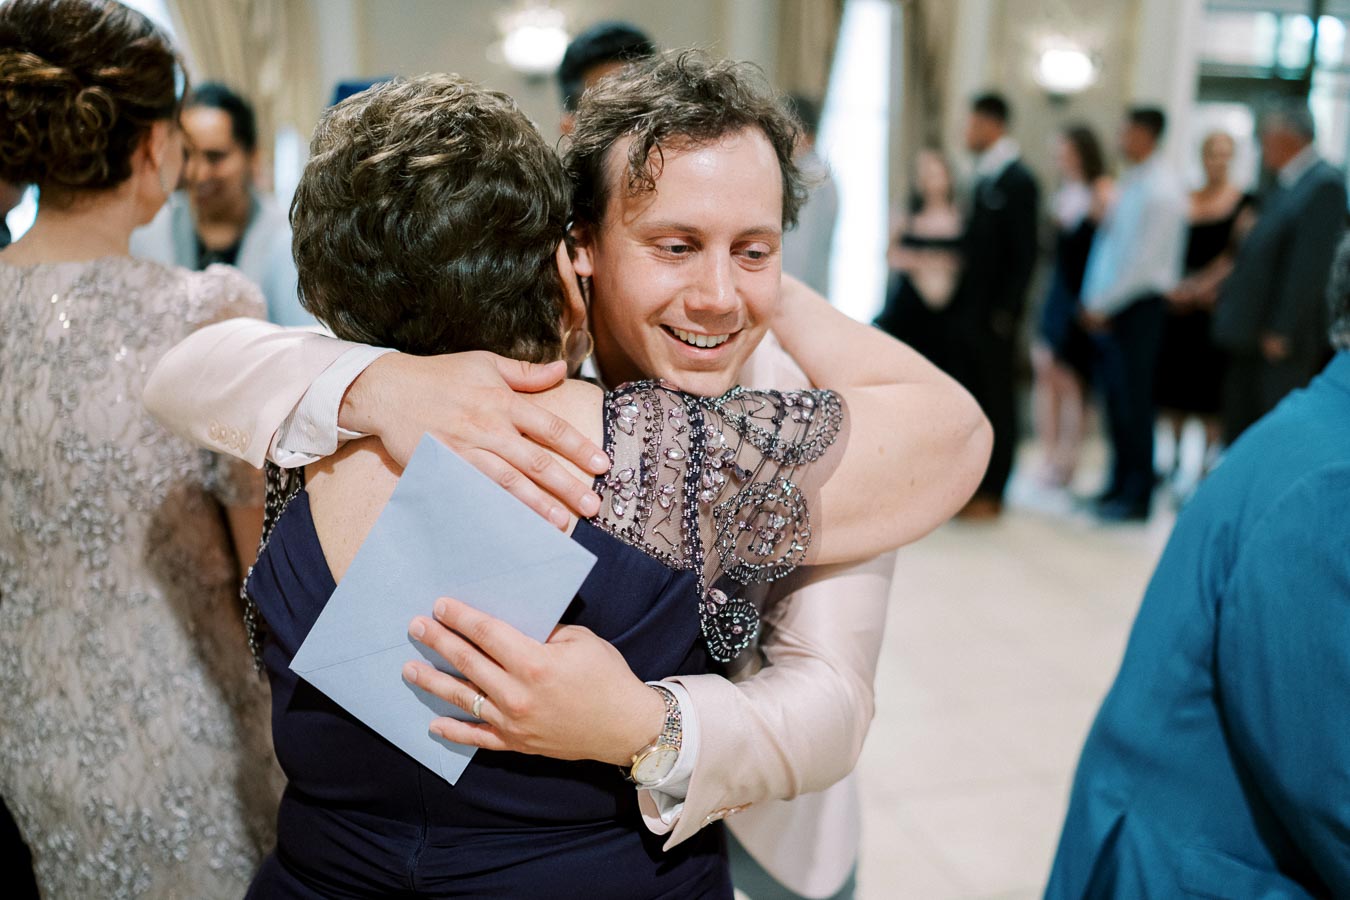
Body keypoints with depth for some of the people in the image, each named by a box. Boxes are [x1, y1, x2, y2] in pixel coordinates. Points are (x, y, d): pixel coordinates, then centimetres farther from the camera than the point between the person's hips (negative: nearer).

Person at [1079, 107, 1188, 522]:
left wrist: (1103, 304, -14)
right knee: (1116, 398, 13)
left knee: (1134, 402, -2)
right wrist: (1093, 301, 11)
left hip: (1137, 306, -8)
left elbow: (1146, 260, -17)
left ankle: (1136, 497, 7)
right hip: (1108, 307, 8)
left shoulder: (1161, 191, -13)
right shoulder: (1131, 183, 13)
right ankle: (1120, 484, 23)